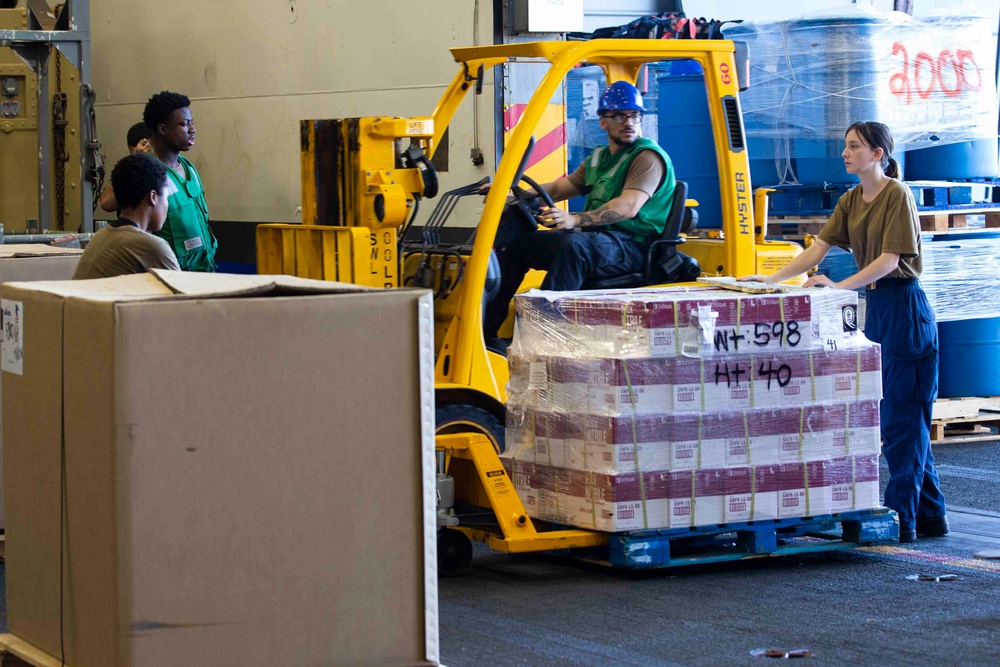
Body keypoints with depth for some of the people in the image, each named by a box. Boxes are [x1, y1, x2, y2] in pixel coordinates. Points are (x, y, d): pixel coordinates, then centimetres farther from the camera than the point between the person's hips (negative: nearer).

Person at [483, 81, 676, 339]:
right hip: (594, 239, 9)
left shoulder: (649, 157, -8)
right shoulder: (599, 158, 21)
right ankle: (486, 328, 2)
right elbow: (557, 189, 26)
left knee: (575, 244, -38)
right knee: (517, 242, 6)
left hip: (633, 246, -9)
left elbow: (628, 207, -23)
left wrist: (574, 220, -35)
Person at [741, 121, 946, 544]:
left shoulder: (897, 195, -11)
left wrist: (841, 286, -28)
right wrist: (770, 280, -5)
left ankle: (902, 517, -3)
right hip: (874, 307, 9)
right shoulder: (850, 202, 13)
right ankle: (930, 515, 17)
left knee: (902, 417, -6)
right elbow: (818, 248, 6)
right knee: (904, 417, 11)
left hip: (903, 307, -9)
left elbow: (890, 259, -18)